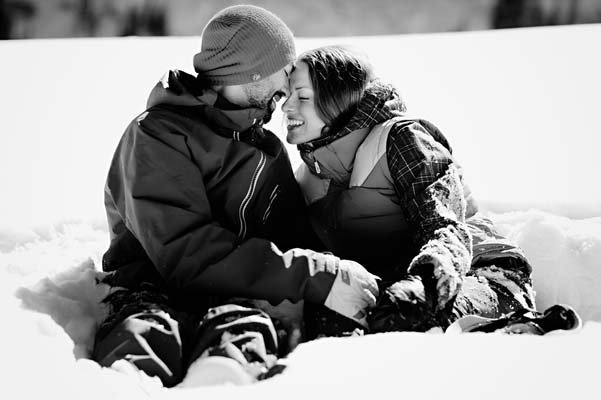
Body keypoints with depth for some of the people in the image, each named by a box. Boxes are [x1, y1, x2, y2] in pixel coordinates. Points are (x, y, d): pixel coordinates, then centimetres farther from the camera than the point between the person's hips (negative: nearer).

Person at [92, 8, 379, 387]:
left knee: (245, 336, -35)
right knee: (145, 341, -40)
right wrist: (315, 277, -18)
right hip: (156, 290, -3)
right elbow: (186, 254, -14)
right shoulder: (157, 136, -1)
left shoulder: (269, 151, 25)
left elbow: (298, 240, 21)